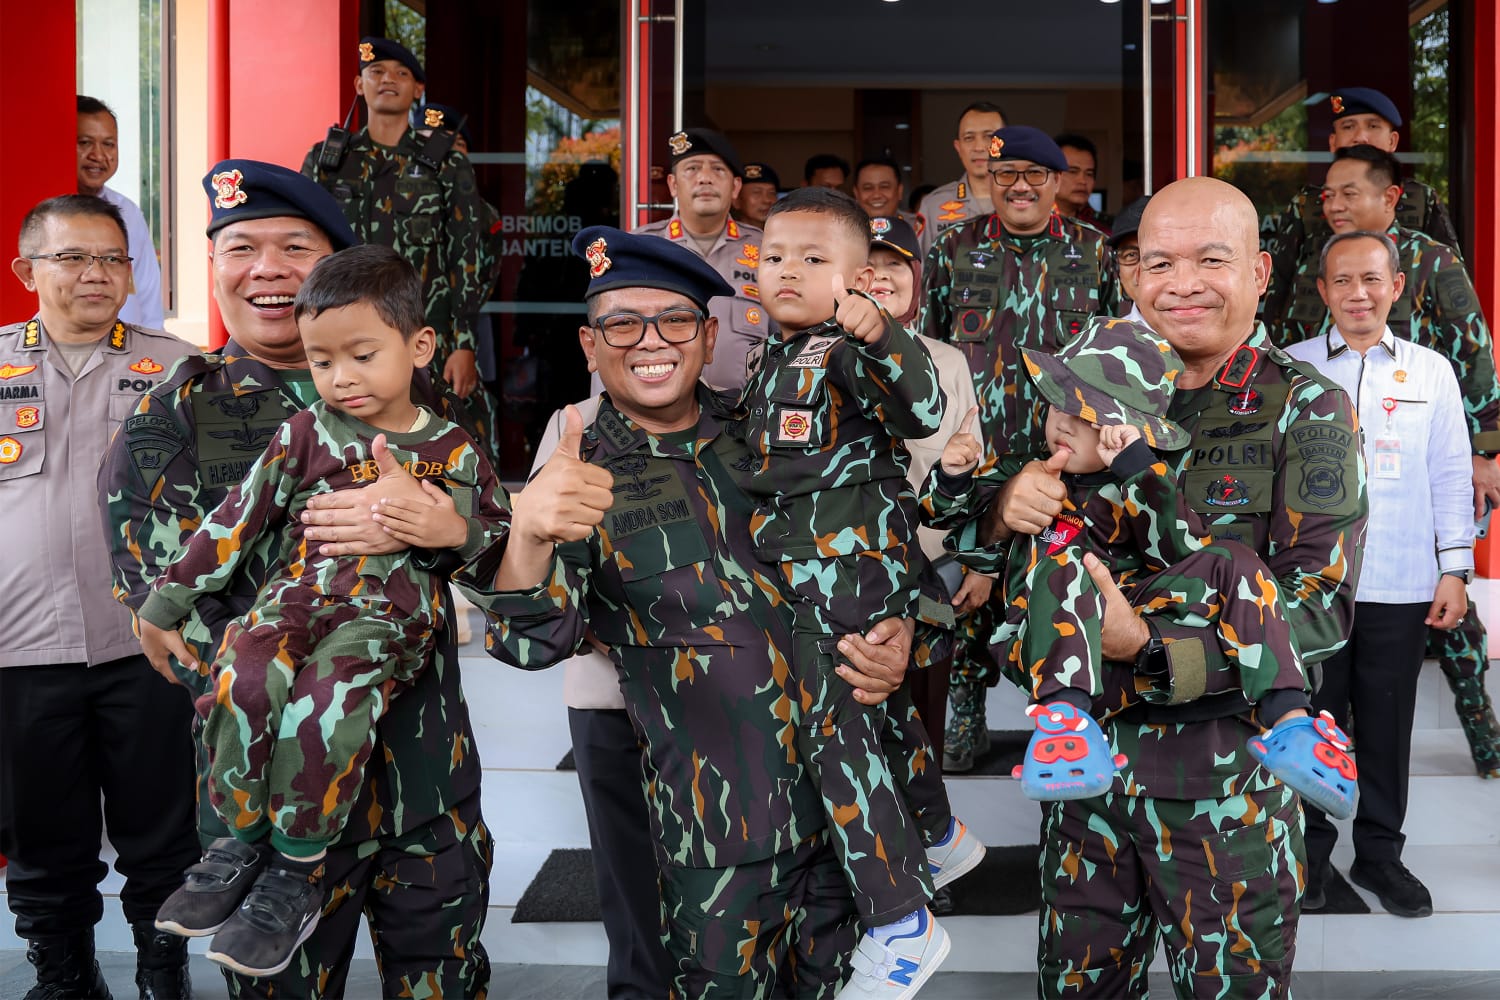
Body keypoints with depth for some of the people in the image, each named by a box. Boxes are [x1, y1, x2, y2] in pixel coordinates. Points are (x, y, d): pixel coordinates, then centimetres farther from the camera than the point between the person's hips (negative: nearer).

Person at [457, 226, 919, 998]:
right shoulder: (586, 475, -4)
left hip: (843, 790, 3)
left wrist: (896, 638, -4)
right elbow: (533, 641, -19)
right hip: (715, 828, -3)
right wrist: (528, 534, -39)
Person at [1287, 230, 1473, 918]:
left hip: (1402, 585, 1)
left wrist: (1454, 568, 4)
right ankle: (1308, 849, 21)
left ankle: (1380, 853, 24)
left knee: (1388, 721, 9)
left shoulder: (1431, 371, 8)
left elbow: (1450, 476, 9)